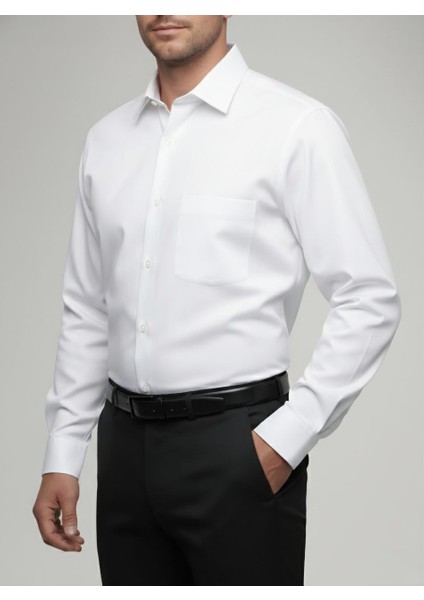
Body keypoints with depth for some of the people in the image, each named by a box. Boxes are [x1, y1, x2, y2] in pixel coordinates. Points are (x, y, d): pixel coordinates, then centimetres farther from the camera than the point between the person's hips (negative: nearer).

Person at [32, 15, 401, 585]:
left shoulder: (298, 126, -8)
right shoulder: (107, 138, 9)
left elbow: (369, 301, -9)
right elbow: (86, 309, 13)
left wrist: (287, 437, -13)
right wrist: (61, 456, 9)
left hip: (236, 447, -5)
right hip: (124, 445, 5)